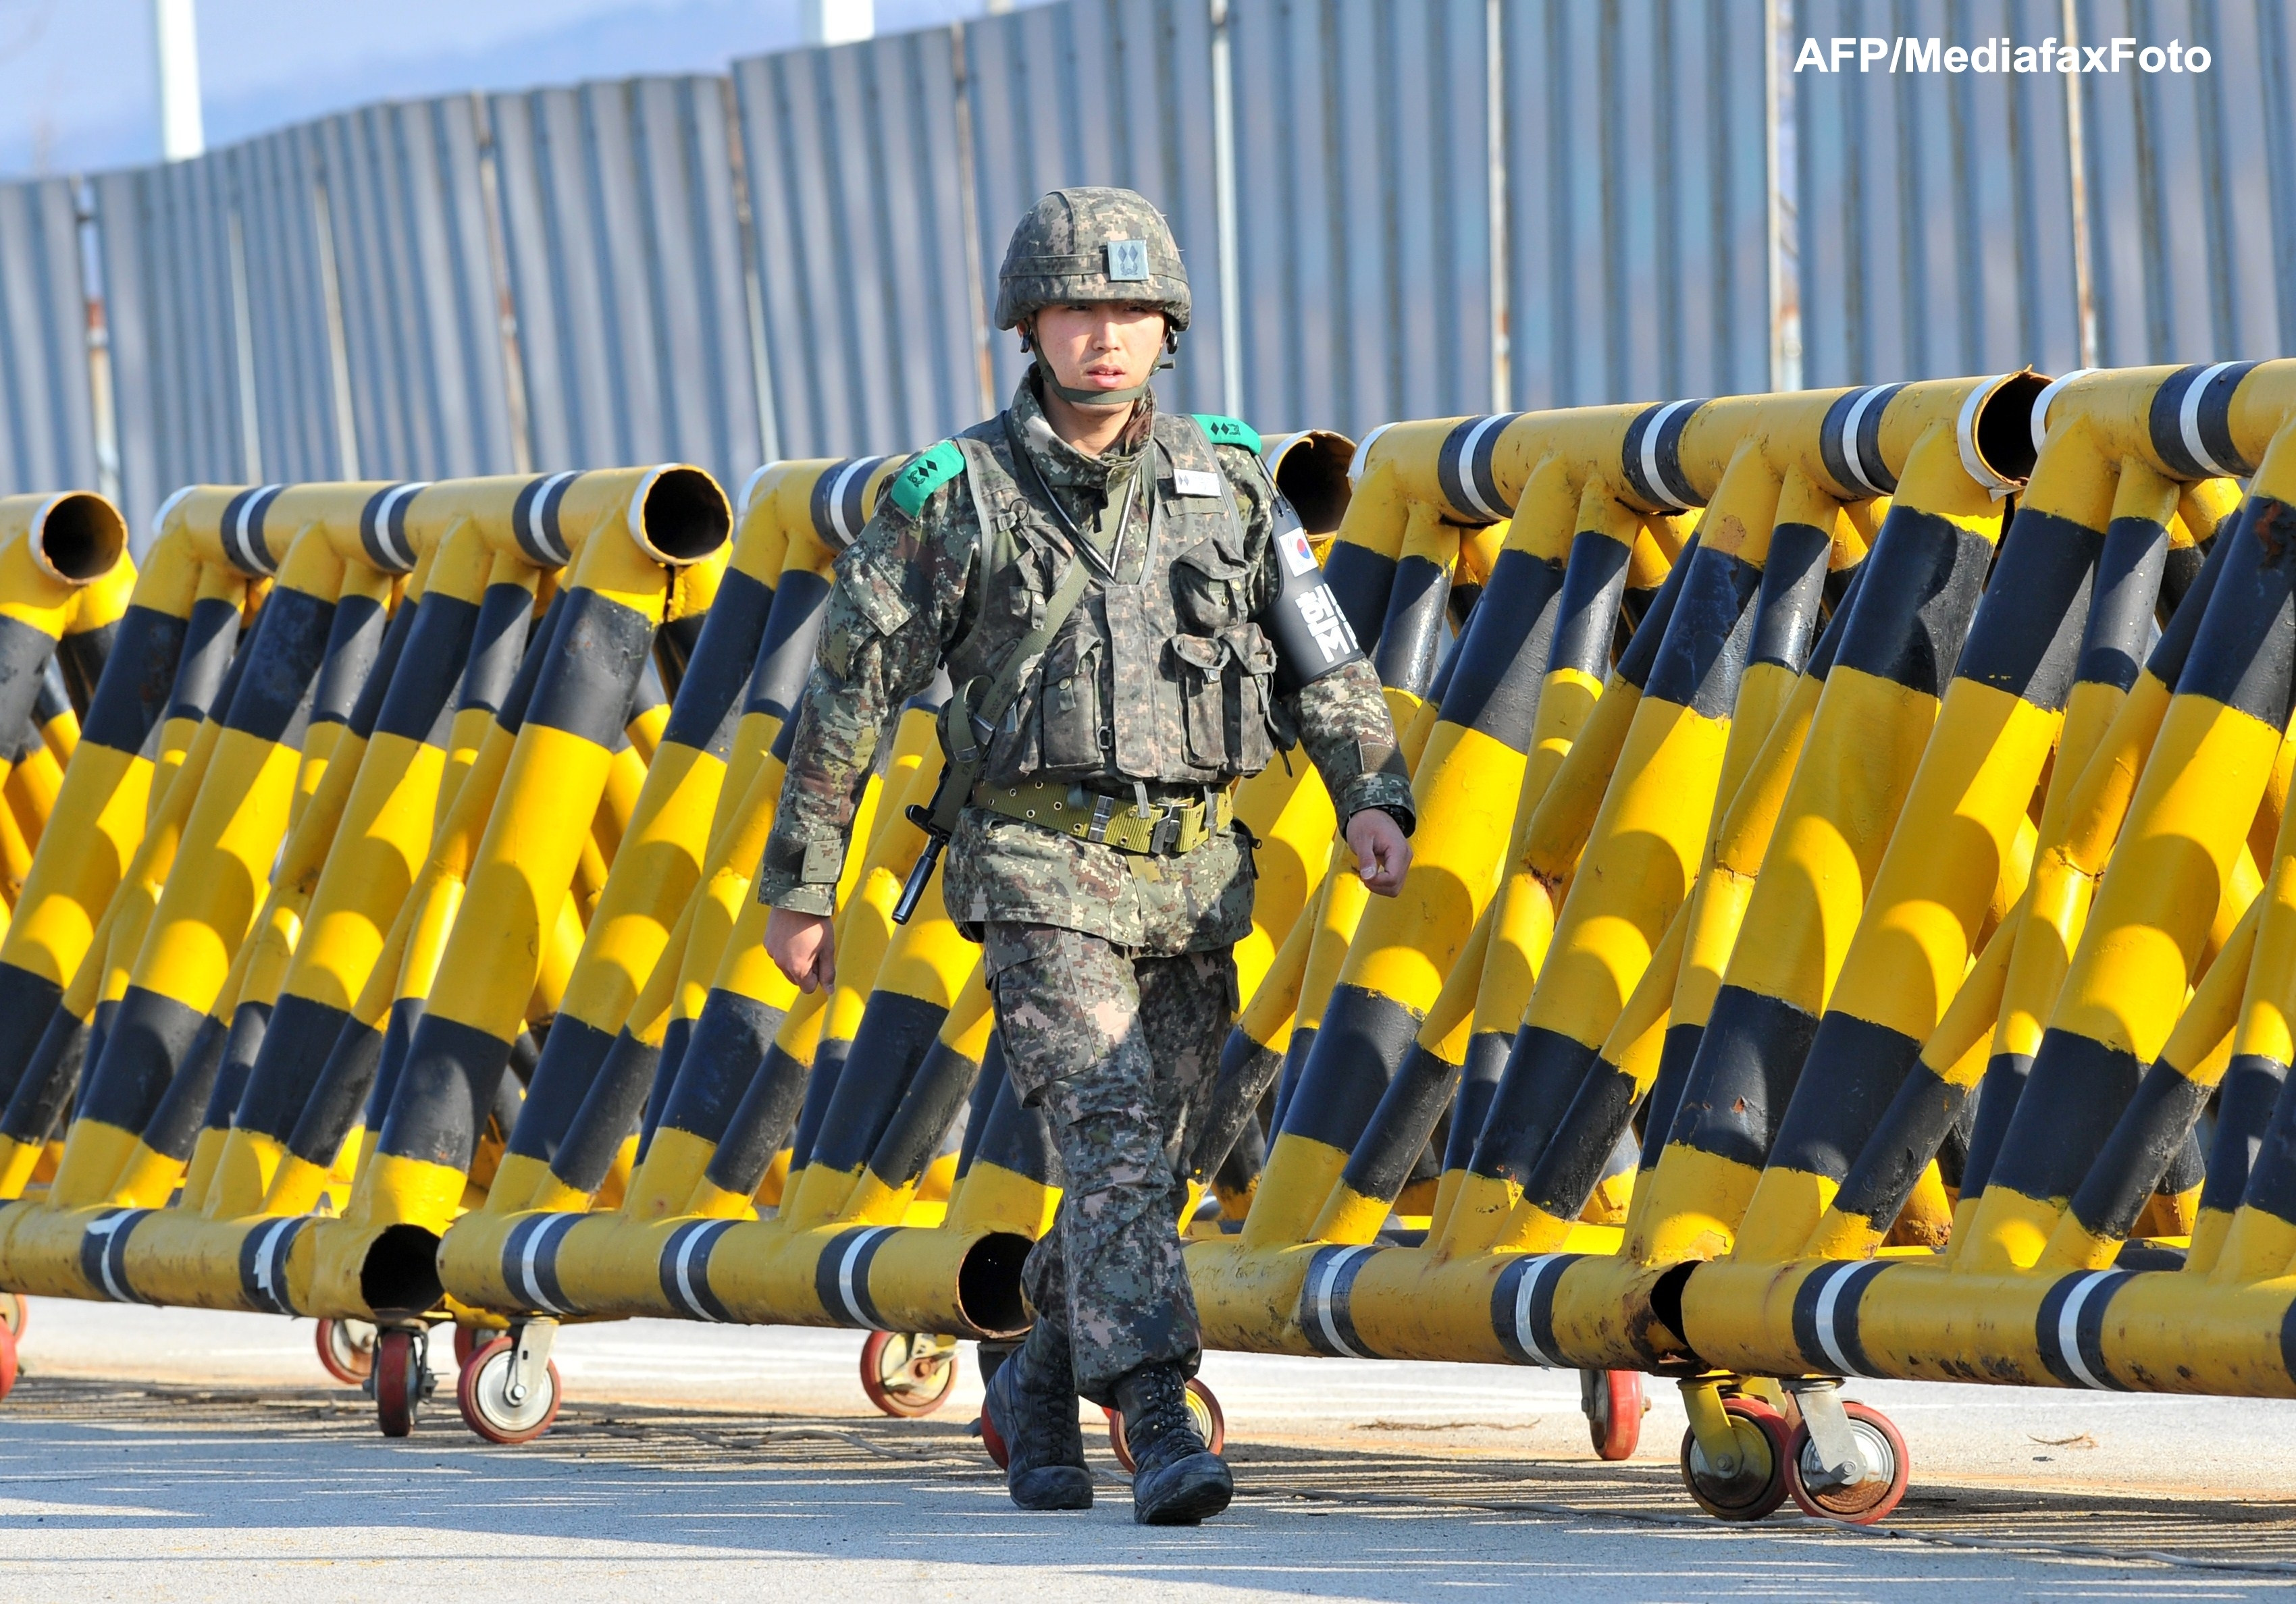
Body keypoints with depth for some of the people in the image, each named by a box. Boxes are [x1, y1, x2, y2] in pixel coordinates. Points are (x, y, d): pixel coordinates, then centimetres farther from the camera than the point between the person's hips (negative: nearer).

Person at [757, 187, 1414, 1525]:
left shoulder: (1229, 484, 7)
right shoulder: (955, 500, -3)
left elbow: (1326, 663, 6)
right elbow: (849, 697, 2)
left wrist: (1375, 797, -12)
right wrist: (799, 888, 3)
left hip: (1195, 886, 4)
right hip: (1043, 874, -4)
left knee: (1149, 1169, 10)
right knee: (1114, 1143, -19)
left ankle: (1037, 1389, 34)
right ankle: (1163, 1434, -26)